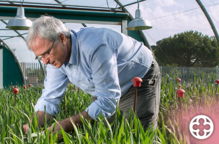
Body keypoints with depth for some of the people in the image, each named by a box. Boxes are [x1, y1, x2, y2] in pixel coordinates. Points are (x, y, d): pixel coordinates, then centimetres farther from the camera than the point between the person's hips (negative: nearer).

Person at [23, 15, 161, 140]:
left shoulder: (95, 47, -41)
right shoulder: (56, 54, -15)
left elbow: (107, 102, -39)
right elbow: (50, 97, -10)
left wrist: (66, 125, -43)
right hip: (108, 90, 7)